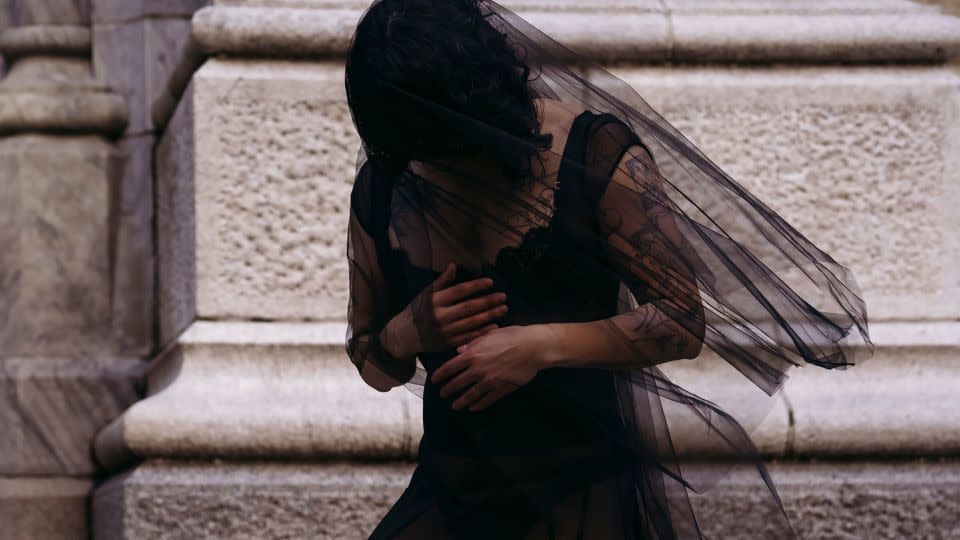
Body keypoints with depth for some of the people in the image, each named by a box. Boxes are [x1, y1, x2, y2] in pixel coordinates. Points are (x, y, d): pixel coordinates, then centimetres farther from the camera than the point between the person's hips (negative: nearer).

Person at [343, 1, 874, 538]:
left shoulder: (596, 153, -9)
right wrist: (408, 332, -11)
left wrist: (540, 346, -19)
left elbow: (683, 320, -10)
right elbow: (372, 367, 13)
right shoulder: (381, 188, 2)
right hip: (447, 494, 4)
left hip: (578, 493, -4)